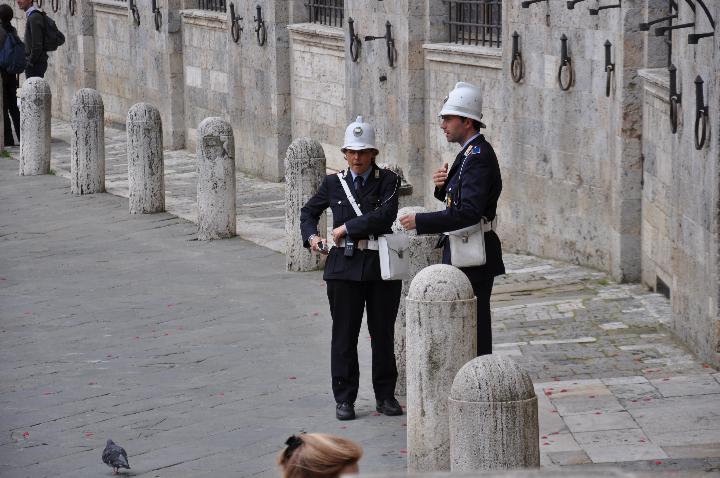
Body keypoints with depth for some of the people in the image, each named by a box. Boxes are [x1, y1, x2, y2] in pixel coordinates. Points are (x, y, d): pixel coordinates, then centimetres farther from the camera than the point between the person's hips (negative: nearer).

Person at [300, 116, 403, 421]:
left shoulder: (387, 181, -1)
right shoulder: (333, 184, 7)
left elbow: (385, 214, -16)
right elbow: (308, 212, 21)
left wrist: (346, 228, -14)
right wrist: (311, 236, 2)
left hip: (381, 267, -1)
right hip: (344, 267, 1)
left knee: (383, 333, 6)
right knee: (344, 335, 2)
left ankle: (385, 395, 18)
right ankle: (344, 398, 9)